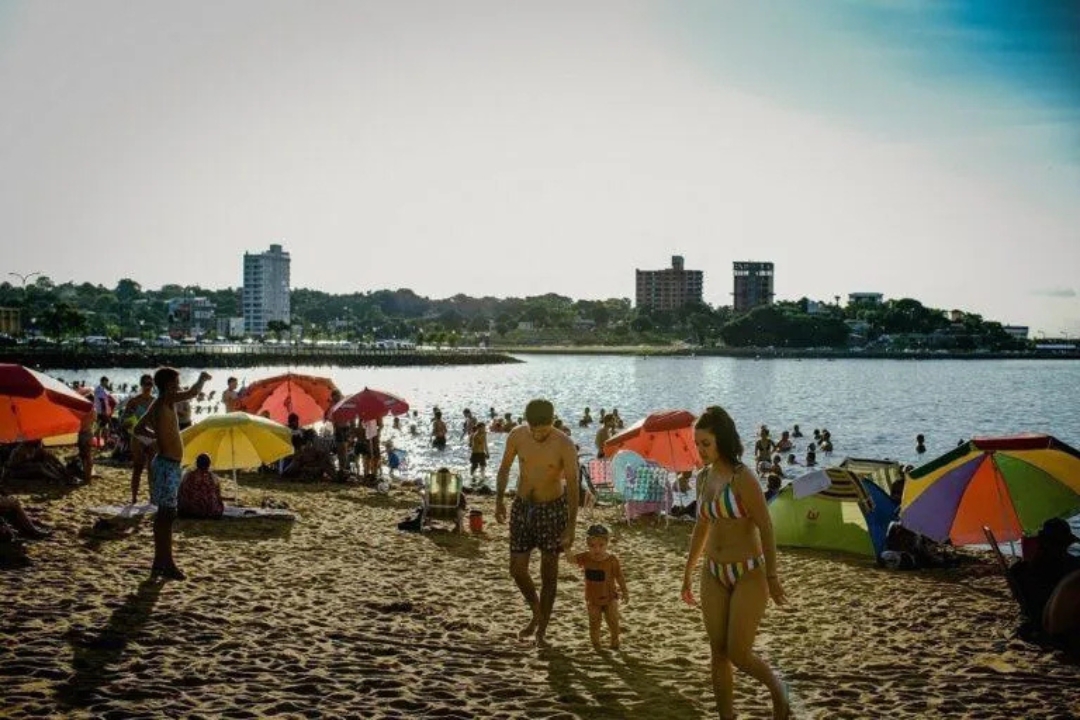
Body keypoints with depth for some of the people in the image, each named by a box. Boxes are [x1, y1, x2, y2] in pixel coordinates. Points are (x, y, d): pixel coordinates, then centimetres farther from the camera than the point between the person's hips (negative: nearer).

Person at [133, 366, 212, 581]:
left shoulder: (157, 405, 14)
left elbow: (138, 428, 23)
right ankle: (166, 564, -5)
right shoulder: (166, 401, -15)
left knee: (163, 515, 13)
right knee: (167, 515, -7)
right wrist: (202, 378, -8)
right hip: (168, 465, -10)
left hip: (165, 464, 10)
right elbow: (192, 393, -27)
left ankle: (160, 562, 19)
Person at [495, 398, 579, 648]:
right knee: (517, 569, 3)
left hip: (552, 509, -3)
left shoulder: (565, 446, -18)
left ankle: (541, 632, 15)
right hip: (522, 507, 3)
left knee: (548, 572, 3)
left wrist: (571, 527, -20)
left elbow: (572, 486, -17)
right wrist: (499, 500, 7)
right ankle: (536, 613, 30)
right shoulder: (517, 436, -8)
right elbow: (505, 468, 9)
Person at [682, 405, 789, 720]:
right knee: (719, 654, 6)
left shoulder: (743, 479, -17)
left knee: (738, 653, -6)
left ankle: (778, 689, 24)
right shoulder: (704, 478, 5)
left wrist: (772, 577, -14)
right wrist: (688, 572, 21)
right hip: (714, 575, 7)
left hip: (748, 575, -7)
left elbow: (765, 528, -15)